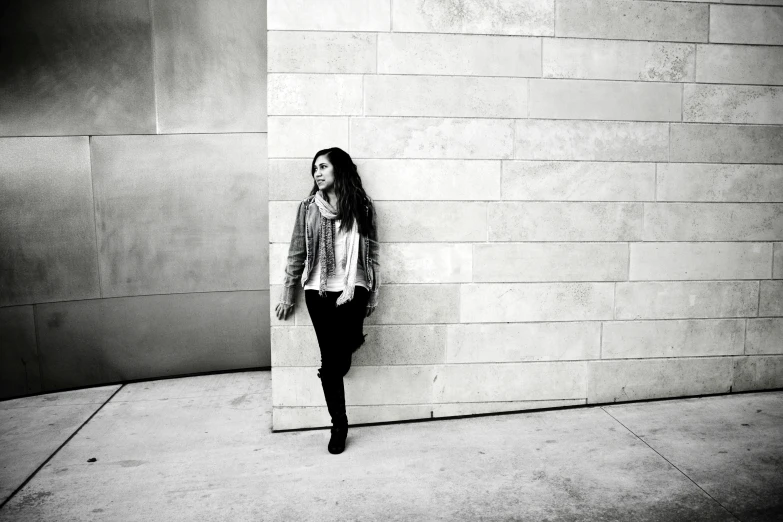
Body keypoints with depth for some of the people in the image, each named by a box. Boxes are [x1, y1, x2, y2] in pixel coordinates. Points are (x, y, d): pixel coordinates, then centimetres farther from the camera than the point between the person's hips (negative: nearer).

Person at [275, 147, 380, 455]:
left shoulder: (361, 207, 5)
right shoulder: (308, 207, 7)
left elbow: (371, 253, 7)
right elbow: (296, 253, 9)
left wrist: (372, 296, 6)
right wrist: (287, 295, 10)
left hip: (351, 289, -1)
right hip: (318, 290, 1)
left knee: (333, 360, -17)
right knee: (330, 358, 2)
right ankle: (339, 424, 17)